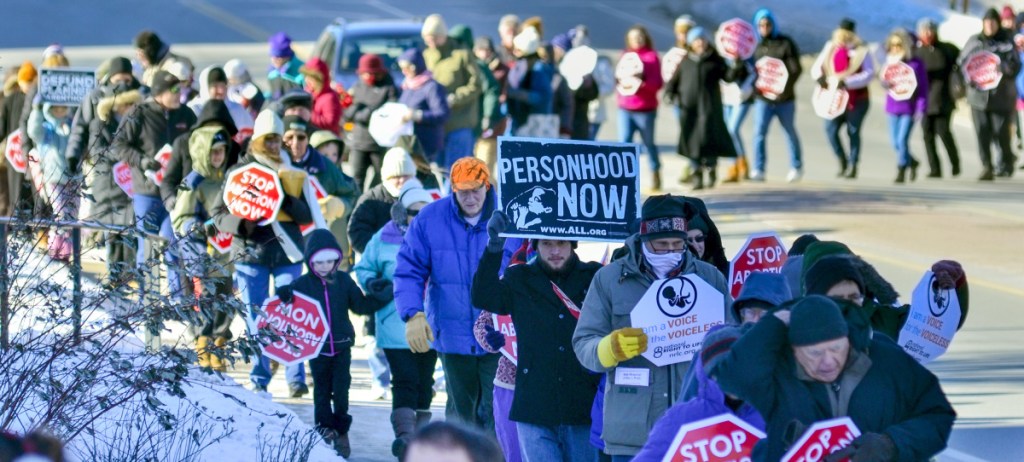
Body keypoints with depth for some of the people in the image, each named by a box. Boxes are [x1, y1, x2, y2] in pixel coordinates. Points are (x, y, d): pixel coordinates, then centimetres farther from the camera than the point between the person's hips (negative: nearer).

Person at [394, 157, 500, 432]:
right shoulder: (430, 219, -4)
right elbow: (409, 272, 0)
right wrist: (413, 314, -15)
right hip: (453, 335, 2)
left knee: (495, 412, -7)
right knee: (461, 410, 14)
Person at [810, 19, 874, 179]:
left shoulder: (862, 51, -7)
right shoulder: (830, 48, 7)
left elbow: (869, 74, -17)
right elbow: (817, 67, 8)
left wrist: (846, 82, -27)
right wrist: (819, 76, -16)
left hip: (857, 99, -4)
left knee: (853, 131, 2)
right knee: (830, 129, -8)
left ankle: (852, 166, 12)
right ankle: (842, 162, 8)